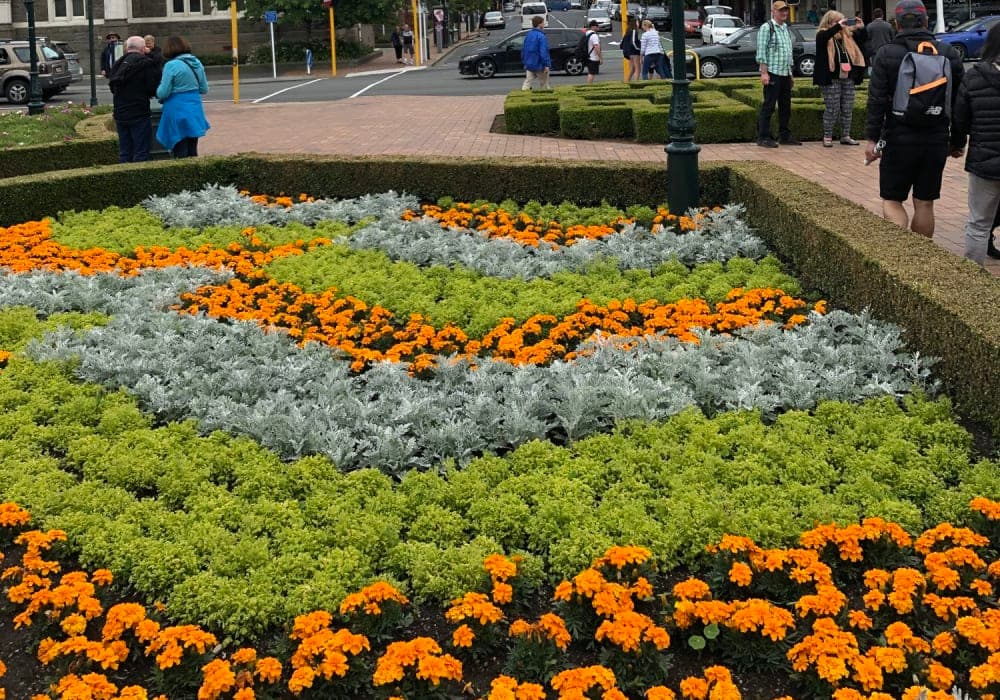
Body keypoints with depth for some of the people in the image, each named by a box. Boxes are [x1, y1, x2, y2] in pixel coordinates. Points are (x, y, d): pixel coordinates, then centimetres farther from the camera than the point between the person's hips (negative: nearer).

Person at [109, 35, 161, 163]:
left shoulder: (117, 64, 11)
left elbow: (112, 88, 15)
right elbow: (153, 89, -14)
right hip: (139, 114, -6)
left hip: (120, 114, 6)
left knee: (124, 153, 11)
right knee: (141, 153, -3)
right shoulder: (146, 63, -10)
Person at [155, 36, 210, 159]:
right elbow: (204, 90, 11)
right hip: (195, 112, 6)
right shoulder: (197, 63, 5)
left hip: (178, 113, -6)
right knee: (192, 153, 13)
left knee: (181, 154, -2)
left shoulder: (171, 66, -14)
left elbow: (162, 93, -13)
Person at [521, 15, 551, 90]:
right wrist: (546, 65, -18)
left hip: (529, 64, 6)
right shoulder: (541, 36, -17)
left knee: (527, 82, 5)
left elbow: (523, 49, 13)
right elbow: (543, 52, -21)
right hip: (539, 65, -6)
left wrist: (524, 62, 21)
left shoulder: (528, 35, 6)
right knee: (543, 85, 7)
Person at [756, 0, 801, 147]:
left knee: (785, 106, 10)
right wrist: (764, 72, -18)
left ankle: (785, 136, 17)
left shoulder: (786, 29, 18)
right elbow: (761, 51, -12)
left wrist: (791, 74, 20)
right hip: (772, 74, -8)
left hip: (785, 74, 8)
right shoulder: (766, 28, -6)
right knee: (768, 106, -6)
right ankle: (763, 137, -3)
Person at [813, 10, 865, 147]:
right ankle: (827, 137, 5)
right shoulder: (823, 35, -2)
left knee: (847, 109, 9)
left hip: (848, 79, 6)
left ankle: (845, 136, 19)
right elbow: (825, 36, -26)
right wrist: (838, 26, -28)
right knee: (832, 109, -4)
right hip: (831, 79, -6)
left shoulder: (847, 36, 15)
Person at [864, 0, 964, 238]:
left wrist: (872, 138, -8)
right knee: (925, 203, 11)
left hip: (899, 140, -3)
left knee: (892, 201, 6)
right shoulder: (949, 54, 3)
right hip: (937, 141, 3)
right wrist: (958, 141, 14)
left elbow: (876, 102, -11)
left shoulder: (886, 54, -5)